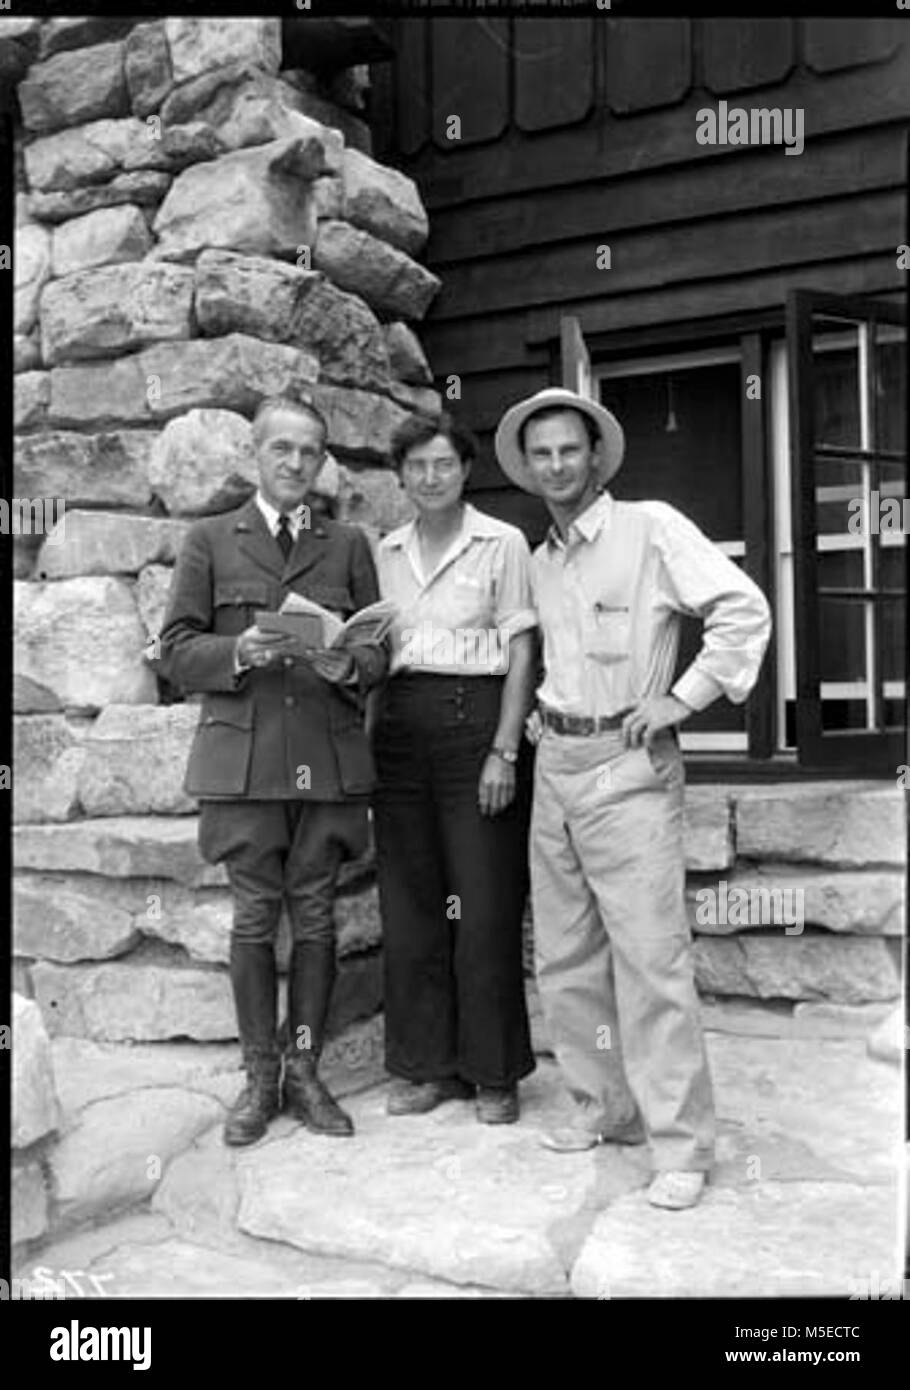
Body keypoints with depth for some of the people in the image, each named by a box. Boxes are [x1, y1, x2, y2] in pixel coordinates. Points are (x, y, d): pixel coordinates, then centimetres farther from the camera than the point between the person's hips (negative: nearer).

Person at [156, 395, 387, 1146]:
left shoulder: (348, 544, 13)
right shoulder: (210, 540, 9)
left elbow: (379, 650, 9)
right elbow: (177, 651, 3)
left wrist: (346, 665, -13)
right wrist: (239, 652, -15)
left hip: (329, 758, 1)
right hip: (244, 758, -1)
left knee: (315, 916, 5)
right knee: (255, 916, 4)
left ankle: (304, 1069, 19)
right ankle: (260, 1076, 17)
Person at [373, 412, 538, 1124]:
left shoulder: (503, 543, 2)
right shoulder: (386, 552, 14)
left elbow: (521, 654, -2)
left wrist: (504, 751, -10)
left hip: (477, 719, -4)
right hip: (401, 728, 4)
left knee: (485, 902, -1)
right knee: (409, 901, 6)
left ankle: (494, 1072, 13)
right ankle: (425, 1064, 19)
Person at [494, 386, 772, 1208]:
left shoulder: (651, 527, -5)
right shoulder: (542, 561, 16)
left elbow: (745, 609, -11)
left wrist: (682, 699, -13)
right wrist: (542, 716, 12)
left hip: (627, 766, -7)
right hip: (555, 764, 8)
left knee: (650, 956, -8)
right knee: (564, 956, 11)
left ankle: (681, 1145, 3)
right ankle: (604, 1107, 25)